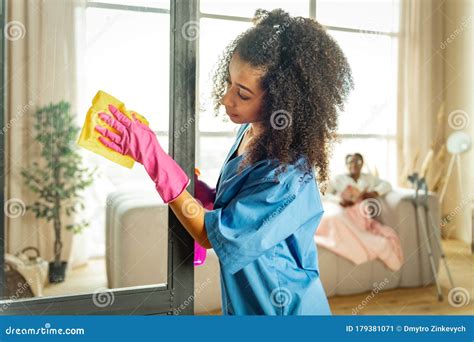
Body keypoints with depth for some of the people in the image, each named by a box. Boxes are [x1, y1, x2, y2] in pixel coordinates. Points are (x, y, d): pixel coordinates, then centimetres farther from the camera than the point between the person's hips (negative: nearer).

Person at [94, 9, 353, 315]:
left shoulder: (288, 177, -31)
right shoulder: (250, 131, -7)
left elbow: (209, 234, -25)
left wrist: (151, 155, -29)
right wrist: (194, 186, -12)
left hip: (281, 308, -7)